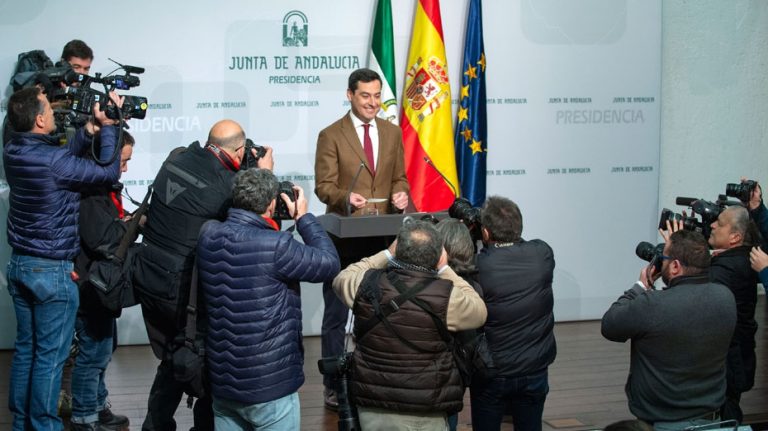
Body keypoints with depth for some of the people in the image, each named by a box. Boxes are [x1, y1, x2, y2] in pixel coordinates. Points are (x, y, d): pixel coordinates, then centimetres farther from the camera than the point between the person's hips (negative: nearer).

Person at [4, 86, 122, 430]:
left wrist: (87, 132, 4)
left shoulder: (13, 152, 0)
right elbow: (108, 172, -13)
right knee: (50, 356, 2)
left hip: (19, 264, 8)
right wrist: (107, 127, -4)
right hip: (52, 271, -8)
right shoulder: (51, 161, -23)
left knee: (25, 349, 16)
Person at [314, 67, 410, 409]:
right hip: (344, 239, -4)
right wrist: (346, 197, -29)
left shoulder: (392, 133, 9)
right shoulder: (331, 136, -6)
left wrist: (400, 194, -9)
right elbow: (323, 186, -9)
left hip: (382, 238, 4)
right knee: (336, 314, 5)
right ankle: (333, 386, 13)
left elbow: (399, 177, 13)